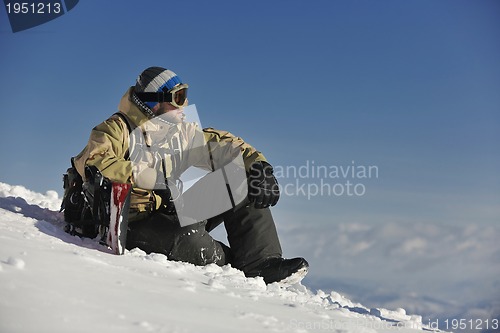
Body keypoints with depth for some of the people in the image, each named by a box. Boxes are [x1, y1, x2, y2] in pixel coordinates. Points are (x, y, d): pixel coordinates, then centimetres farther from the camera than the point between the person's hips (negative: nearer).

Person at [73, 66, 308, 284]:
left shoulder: (183, 131, 14)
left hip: (181, 215, 7)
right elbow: (91, 161, -23)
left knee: (245, 187, -5)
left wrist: (258, 165, -11)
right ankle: (242, 266, -10)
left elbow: (223, 144, 11)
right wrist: (156, 179, -29)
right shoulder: (119, 129, -6)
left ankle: (262, 264, -15)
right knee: (190, 243, -38)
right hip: (139, 224, -7)